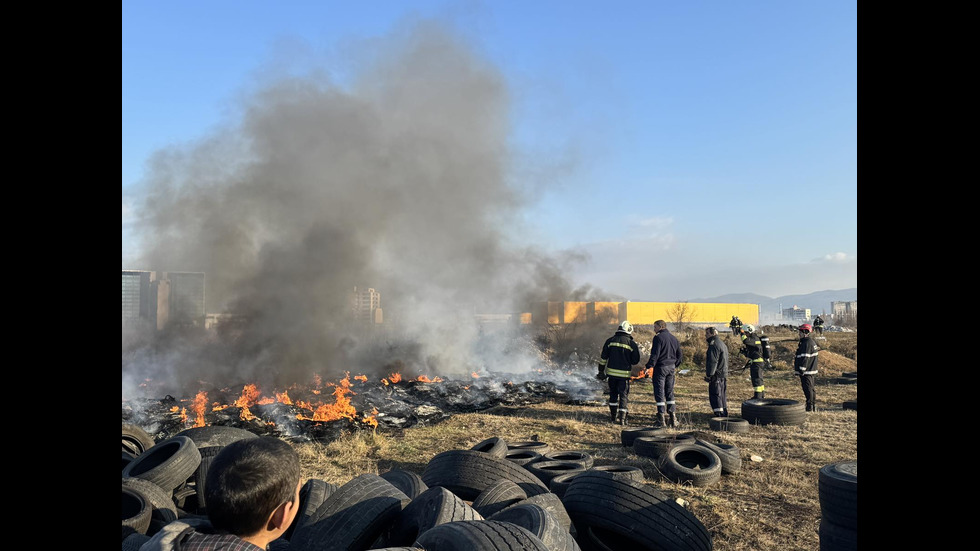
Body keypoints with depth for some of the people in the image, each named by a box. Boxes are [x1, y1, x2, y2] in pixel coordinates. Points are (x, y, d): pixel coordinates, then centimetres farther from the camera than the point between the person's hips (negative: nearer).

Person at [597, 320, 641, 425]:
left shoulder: (610, 341, 2)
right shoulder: (631, 343, -5)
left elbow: (603, 357, 3)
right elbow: (635, 361, -1)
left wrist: (601, 370, 10)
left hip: (612, 372, 3)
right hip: (624, 373, -3)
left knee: (613, 394, 17)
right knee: (624, 395, 5)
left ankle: (614, 416, 24)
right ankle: (622, 418, -1)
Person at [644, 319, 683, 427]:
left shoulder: (658, 338, -11)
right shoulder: (674, 338, 13)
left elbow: (655, 354, -18)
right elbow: (679, 354, 18)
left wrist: (649, 366, -16)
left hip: (660, 367, -7)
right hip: (671, 368, 7)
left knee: (659, 392, -2)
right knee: (670, 392, 14)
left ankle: (661, 420, -3)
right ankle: (673, 418, 14)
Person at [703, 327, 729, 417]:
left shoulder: (714, 345, -16)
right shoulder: (722, 344, 18)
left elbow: (712, 362, -21)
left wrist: (709, 375, -18)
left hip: (716, 376, -10)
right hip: (724, 375, 10)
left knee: (715, 396, -7)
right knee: (723, 395, 17)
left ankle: (719, 414, -8)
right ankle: (724, 414, 24)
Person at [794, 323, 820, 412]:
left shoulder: (807, 343, -19)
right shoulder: (812, 341, 14)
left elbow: (805, 358, -23)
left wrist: (801, 371, -22)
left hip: (806, 371, -11)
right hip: (811, 371, 11)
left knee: (808, 389, -6)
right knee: (811, 388, 16)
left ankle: (810, 408, -2)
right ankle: (813, 407, 23)